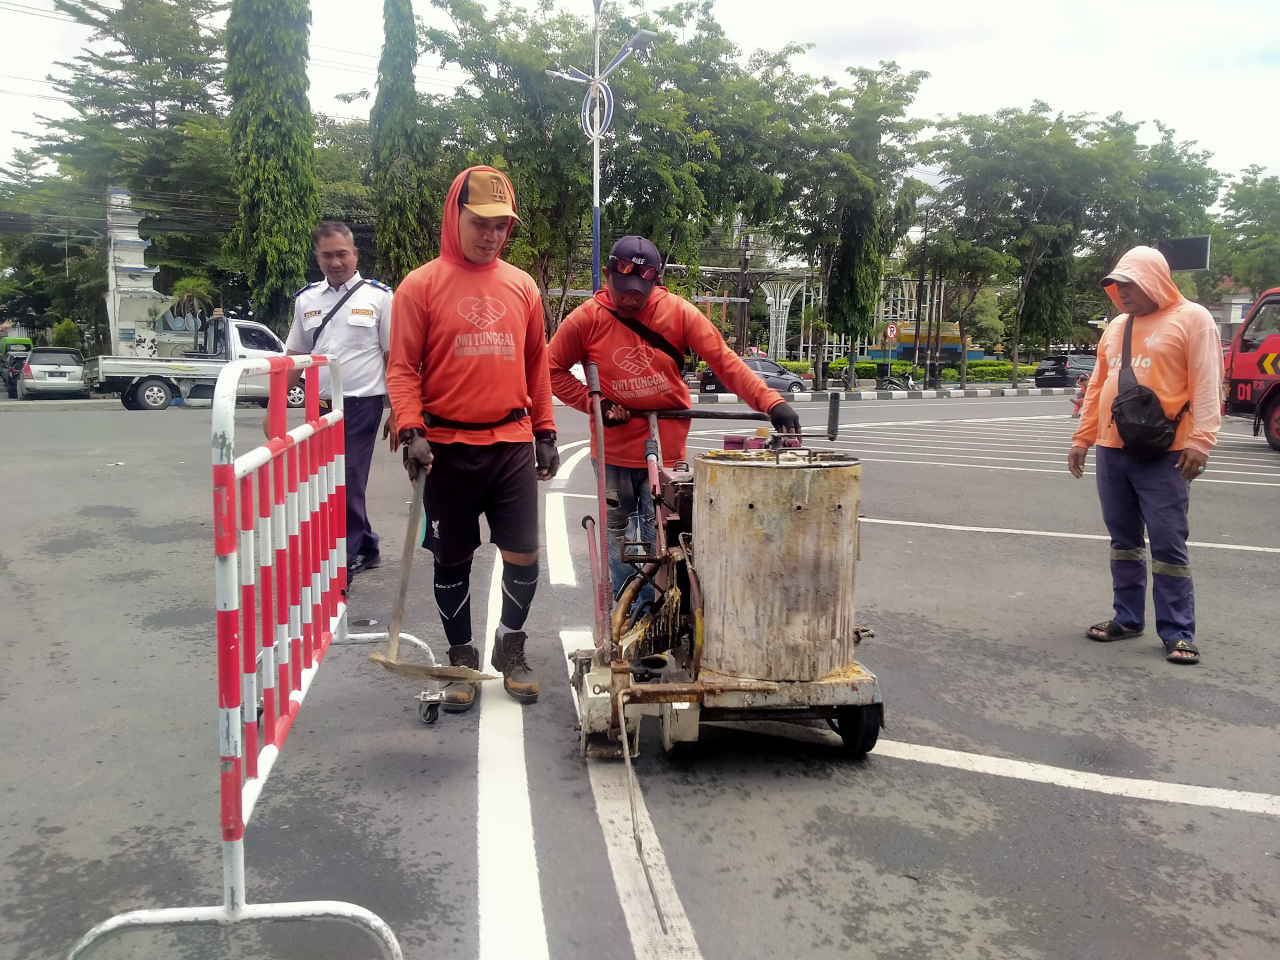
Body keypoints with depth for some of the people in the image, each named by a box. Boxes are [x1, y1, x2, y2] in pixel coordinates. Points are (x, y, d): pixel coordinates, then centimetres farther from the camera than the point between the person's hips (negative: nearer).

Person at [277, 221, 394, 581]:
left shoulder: (378, 297, -2)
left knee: (347, 486, -5)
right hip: (320, 406, 5)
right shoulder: (306, 299, 9)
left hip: (361, 405, -5)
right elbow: (294, 359, 14)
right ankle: (366, 548, 30)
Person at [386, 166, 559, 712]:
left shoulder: (522, 286, 9)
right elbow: (402, 368, -4)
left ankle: (511, 646, 26)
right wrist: (411, 430, -17)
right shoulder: (421, 286, -2)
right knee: (452, 560, 9)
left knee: (524, 557, 1)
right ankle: (462, 658, 28)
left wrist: (544, 432, 14)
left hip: (513, 443, 2)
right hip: (448, 447, -2)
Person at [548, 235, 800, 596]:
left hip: (667, 451, -1)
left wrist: (771, 402, -22)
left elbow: (725, 361, -12)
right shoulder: (586, 319, -8)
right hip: (612, 453, 1)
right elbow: (553, 370, 1)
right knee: (618, 536, 14)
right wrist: (592, 403, -11)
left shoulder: (678, 312, -8)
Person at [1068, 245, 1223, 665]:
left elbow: (1207, 385, -10)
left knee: (1168, 545, -3)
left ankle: (1177, 632, 5)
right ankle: (1128, 618, 23)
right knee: (1124, 540, 12)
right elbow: (1097, 387, 20)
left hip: (1164, 455, -6)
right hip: (1112, 452, 6)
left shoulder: (1192, 319, -3)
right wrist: (1082, 439, 16)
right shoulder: (1115, 328, 16)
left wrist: (1200, 441, -19)